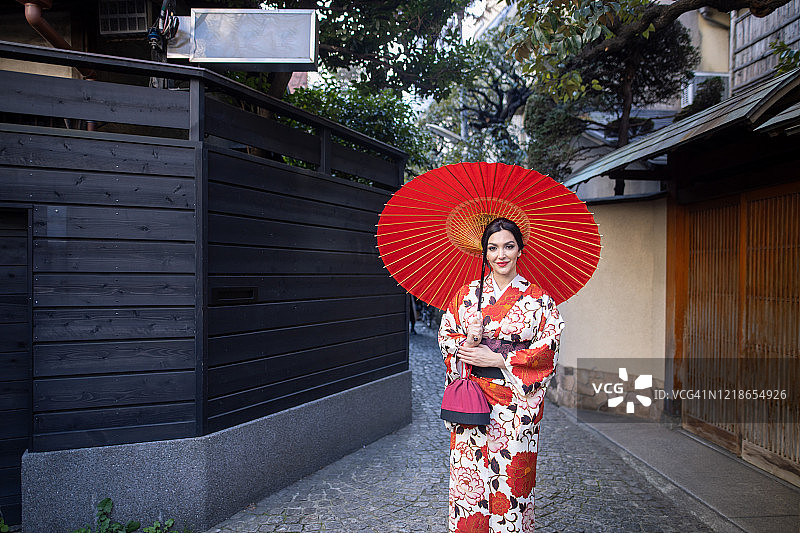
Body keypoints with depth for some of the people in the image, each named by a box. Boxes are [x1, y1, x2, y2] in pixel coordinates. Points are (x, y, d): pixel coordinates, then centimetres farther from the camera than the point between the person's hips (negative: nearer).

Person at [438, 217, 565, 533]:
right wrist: (468, 342, -14)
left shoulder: (538, 299, -1)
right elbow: (445, 336, 8)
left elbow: (548, 350, -6)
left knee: (512, 477, 5)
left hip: (517, 402, -2)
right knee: (469, 476, 6)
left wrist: (497, 359, -13)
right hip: (472, 398, 2)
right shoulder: (466, 295, 6)